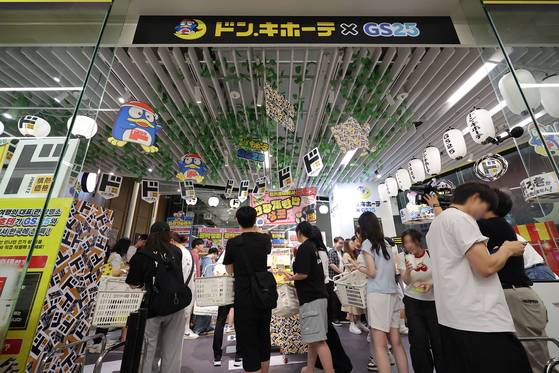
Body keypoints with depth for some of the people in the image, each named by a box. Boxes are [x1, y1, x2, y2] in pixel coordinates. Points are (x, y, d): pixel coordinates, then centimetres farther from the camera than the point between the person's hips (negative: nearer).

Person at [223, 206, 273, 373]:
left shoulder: (232, 243, -10)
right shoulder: (265, 239, -3)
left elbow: (229, 270, 1)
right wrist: (256, 231, 31)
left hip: (244, 297, -4)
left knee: (248, 341, 8)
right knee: (264, 337, 22)